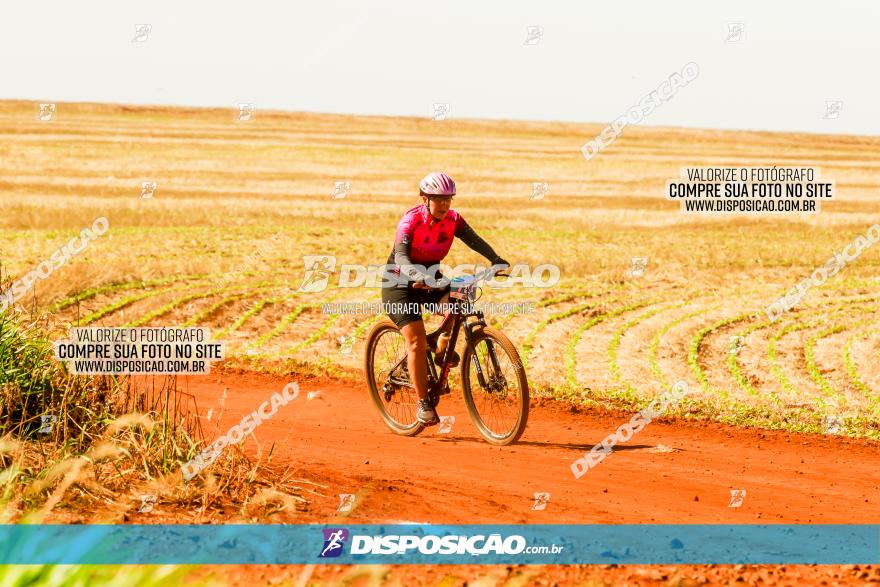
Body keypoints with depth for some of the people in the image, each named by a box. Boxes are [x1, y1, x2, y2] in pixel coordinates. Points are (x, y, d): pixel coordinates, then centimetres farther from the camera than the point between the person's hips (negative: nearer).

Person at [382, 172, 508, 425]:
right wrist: (415, 275, -55)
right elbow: (401, 255, -35)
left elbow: (473, 239, -21)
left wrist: (496, 259, -39)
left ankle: (444, 342, 6)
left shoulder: (452, 219, -9)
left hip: (432, 278, 5)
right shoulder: (410, 221, -23)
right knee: (417, 342, -16)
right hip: (401, 283, -5)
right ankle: (423, 404, -7)